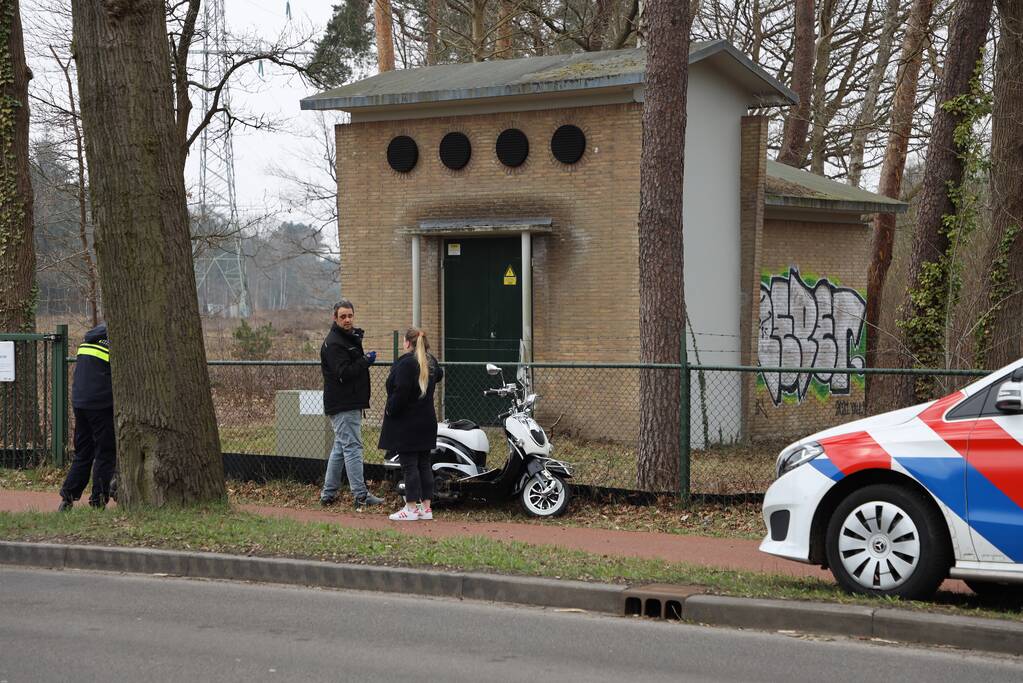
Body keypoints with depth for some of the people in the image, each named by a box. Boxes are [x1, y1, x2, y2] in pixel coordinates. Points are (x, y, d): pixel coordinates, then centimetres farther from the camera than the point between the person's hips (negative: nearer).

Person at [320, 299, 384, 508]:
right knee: (352, 447, -10)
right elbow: (343, 373, -23)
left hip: (350, 403, 10)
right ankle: (361, 496, -11)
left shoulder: (351, 338, 18)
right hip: (343, 405, -10)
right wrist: (365, 361, -19)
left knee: (340, 448, 13)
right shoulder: (333, 343, -14)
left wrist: (365, 360, 8)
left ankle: (328, 494, 19)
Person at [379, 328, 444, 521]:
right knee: (424, 464, 10)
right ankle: (426, 507, 12)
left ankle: (411, 509, -4)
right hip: (427, 422, 8)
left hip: (407, 424, -8)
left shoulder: (405, 363, -17)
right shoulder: (431, 362, 10)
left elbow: (400, 392, -23)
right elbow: (439, 375, 34)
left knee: (409, 465, -5)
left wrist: (390, 410, -11)